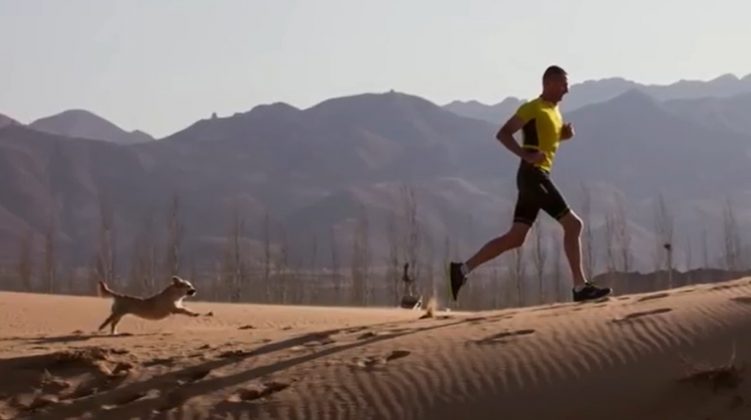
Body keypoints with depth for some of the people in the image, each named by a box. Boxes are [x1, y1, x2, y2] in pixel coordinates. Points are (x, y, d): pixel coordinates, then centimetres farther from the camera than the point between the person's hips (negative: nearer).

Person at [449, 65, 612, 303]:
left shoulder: (555, 111, 20)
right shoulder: (533, 108, -8)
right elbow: (503, 134, -14)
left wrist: (565, 134, 14)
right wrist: (526, 155, -26)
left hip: (538, 177, 10)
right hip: (533, 175, -10)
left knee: (515, 238, 7)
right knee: (572, 224, -11)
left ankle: (462, 269, 10)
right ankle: (580, 287, -10)